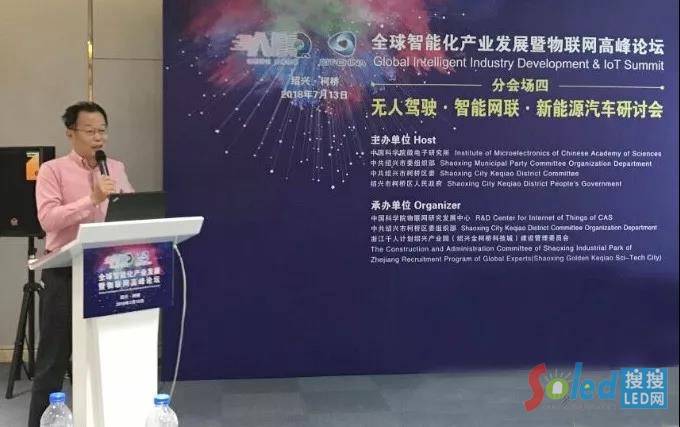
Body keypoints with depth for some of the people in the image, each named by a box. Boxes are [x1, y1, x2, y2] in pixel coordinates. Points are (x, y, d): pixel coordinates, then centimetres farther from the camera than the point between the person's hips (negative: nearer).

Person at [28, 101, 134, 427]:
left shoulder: (117, 170, 12)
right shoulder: (52, 170, -3)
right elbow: (48, 219, -16)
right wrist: (92, 199, -23)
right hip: (65, 272, -4)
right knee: (54, 357, 4)